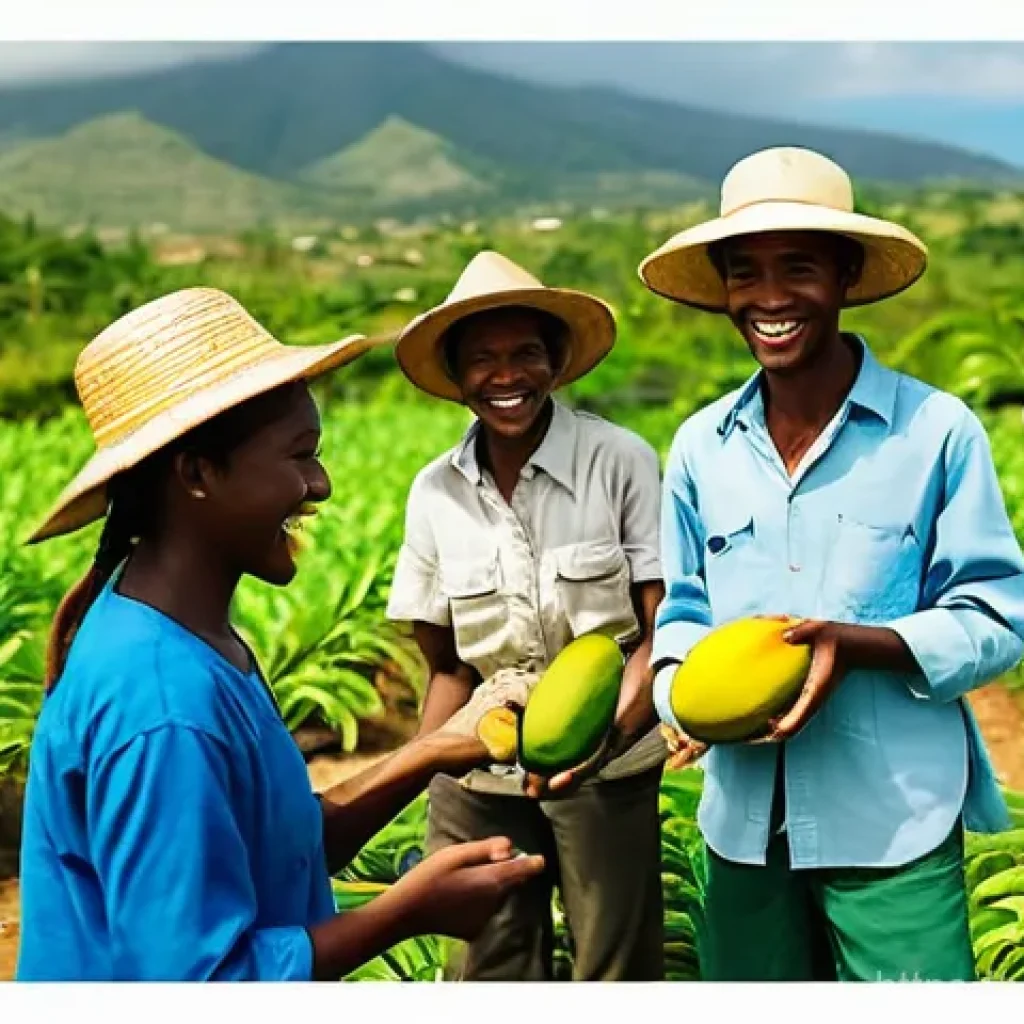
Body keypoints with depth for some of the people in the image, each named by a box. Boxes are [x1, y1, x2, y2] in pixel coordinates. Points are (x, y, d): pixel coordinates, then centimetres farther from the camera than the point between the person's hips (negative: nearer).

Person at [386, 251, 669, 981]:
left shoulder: (622, 462, -11)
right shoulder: (435, 492, 0)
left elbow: (663, 633, -11)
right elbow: (448, 667, 7)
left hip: (605, 771, -3)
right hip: (478, 780, 3)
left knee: (617, 971, 8)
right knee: (487, 974, 13)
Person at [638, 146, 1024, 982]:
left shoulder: (936, 429, -8)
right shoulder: (701, 447, 4)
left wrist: (858, 645, -22)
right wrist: (682, 686, -9)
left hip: (894, 821, -4)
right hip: (745, 821, 4)